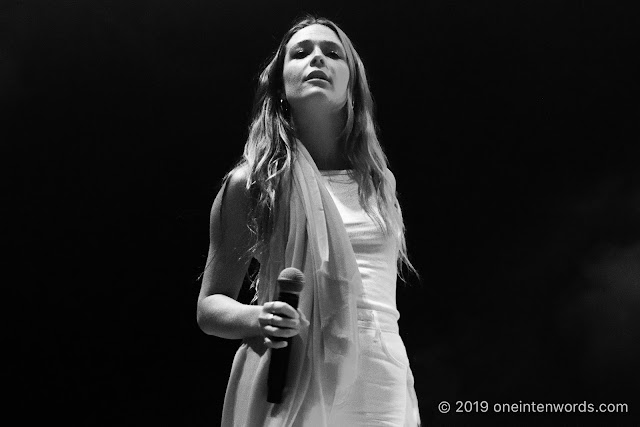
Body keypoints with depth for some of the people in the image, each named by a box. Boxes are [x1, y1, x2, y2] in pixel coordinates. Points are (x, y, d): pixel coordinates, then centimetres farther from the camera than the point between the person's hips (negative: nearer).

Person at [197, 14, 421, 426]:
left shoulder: (380, 181, 11)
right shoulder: (250, 183, 0)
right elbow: (210, 305, 6)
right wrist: (256, 318, -15)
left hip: (382, 384, 3)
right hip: (296, 384, -3)